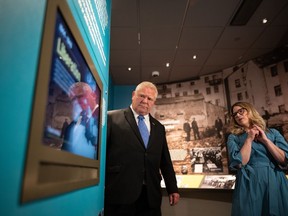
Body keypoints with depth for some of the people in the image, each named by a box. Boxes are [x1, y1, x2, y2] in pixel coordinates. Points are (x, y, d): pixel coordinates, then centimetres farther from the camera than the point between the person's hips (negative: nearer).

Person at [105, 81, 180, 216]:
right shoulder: (112, 118, -1)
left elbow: (165, 161, 16)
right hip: (120, 194, -4)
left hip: (151, 196, 5)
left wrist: (172, 189, 14)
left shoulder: (159, 128, 14)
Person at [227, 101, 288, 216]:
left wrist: (265, 140, -6)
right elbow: (239, 163, -11)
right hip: (249, 183, -2)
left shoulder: (273, 132, 10)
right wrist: (249, 139, -7)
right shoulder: (233, 137, 3)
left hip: (275, 183, 2)